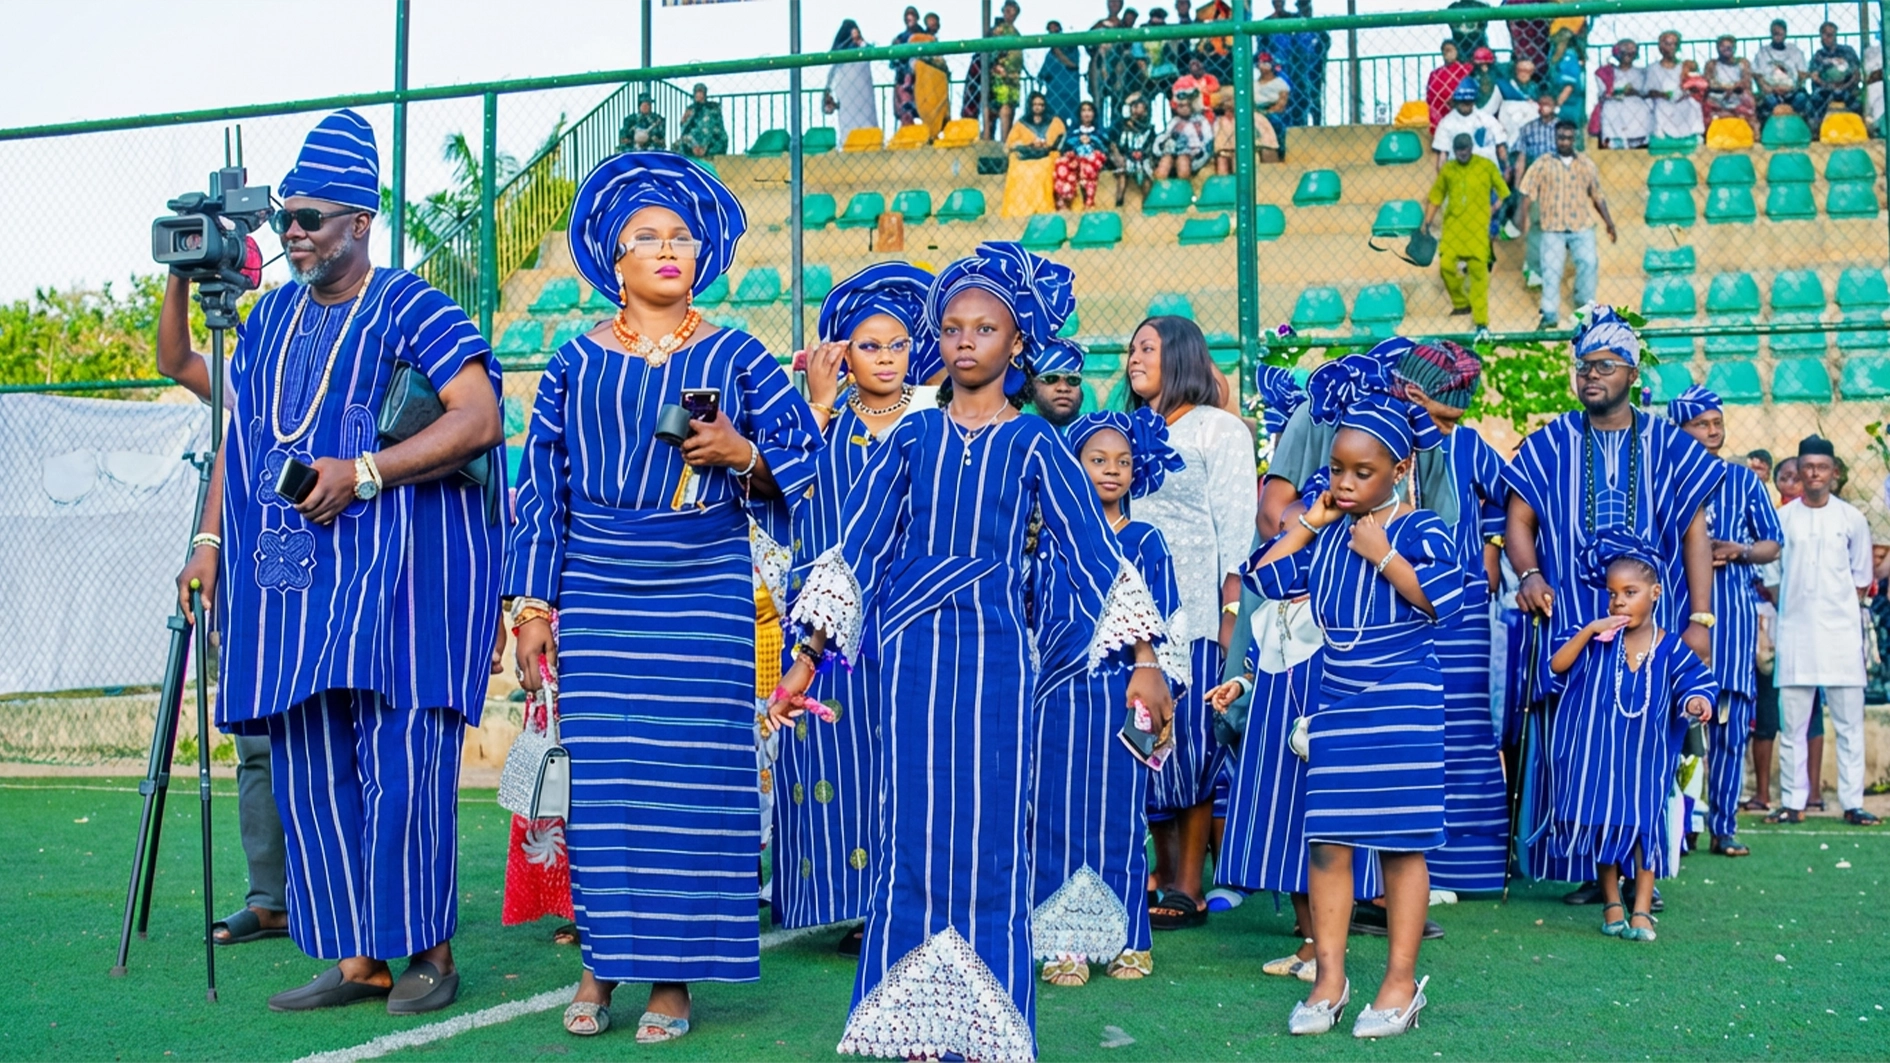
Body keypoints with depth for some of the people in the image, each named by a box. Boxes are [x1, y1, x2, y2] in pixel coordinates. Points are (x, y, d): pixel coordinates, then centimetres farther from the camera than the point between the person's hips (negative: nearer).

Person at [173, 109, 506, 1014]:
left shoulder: (410, 309, -4)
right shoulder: (271, 317, 17)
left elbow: (480, 419, -14)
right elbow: (239, 435, 21)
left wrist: (363, 473, -19)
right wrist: (211, 540, 12)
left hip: (396, 571, -6)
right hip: (290, 574, 7)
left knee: (398, 763, -8)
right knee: (308, 771, 5)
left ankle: (429, 951, 5)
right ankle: (356, 958, 13)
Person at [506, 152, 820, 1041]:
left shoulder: (733, 355, 6)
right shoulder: (577, 360, 8)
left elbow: (806, 452, 7)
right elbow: (541, 488, 8)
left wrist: (742, 455, -14)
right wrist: (531, 605, 3)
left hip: (704, 592, -1)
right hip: (597, 593, 1)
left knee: (693, 772, -2)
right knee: (601, 771, -1)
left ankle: (673, 974, 6)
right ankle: (601, 963, 11)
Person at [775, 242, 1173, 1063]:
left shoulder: (1032, 444, 3)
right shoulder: (913, 437, 7)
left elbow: (1094, 552, 0)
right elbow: (857, 548, 7)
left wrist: (1144, 659, -7)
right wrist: (806, 658, 3)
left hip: (995, 656, -1)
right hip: (912, 652, 2)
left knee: (990, 839, 0)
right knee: (912, 838, 3)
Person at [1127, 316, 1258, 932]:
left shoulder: (1219, 429, 4)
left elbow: (1235, 526, -4)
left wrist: (1231, 612, -12)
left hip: (1191, 609, -5)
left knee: (1189, 738, -5)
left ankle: (1188, 887, 0)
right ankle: (1161, 873, 12)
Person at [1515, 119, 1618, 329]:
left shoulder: (1586, 164, 9)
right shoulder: (1542, 165, 2)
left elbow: (1597, 196, 14)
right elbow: (1528, 193, -4)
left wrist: (1609, 224, 12)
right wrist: (1522, 216, -19)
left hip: (1582, 227, 1)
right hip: (1553, 229, -1)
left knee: (1589, 263, -12)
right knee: (1550, 270, -3)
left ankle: (1586, 306, 3)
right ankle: (1550, 315, 5)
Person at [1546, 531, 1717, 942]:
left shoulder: (1671, 649, -3)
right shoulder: (1599, 639, -3)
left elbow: (1694, 685, -2)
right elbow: (1557, 665, -9)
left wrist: (1695, 702, -25)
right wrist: (1588, 630, -19)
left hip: (1646, 757, -1)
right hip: (1599, 755, 1)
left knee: (1645, 824, -1)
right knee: (1602, 821, 5)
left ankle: (1641, 910, 5)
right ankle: (1611, 904, 18)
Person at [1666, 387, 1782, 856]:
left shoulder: (1743, 479, 14)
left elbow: (1772, 544, 14)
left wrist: (1740, 551, -6)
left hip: (1734, 610, 2)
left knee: (1730, 724, 0)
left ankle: (1724, 826, 8)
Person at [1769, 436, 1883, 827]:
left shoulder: (1851, 518, 4)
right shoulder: (1782, 518, 4)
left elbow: (1861, 578, 9)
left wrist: (1846, 612, 2)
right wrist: (1787, 611, 0)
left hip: (1841, 632, 0)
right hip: (1795, 632, 0)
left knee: (1849, 722, 0)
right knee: (1791, 724, 2)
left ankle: (1852, 803, 4)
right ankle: (1793, 803, 7)